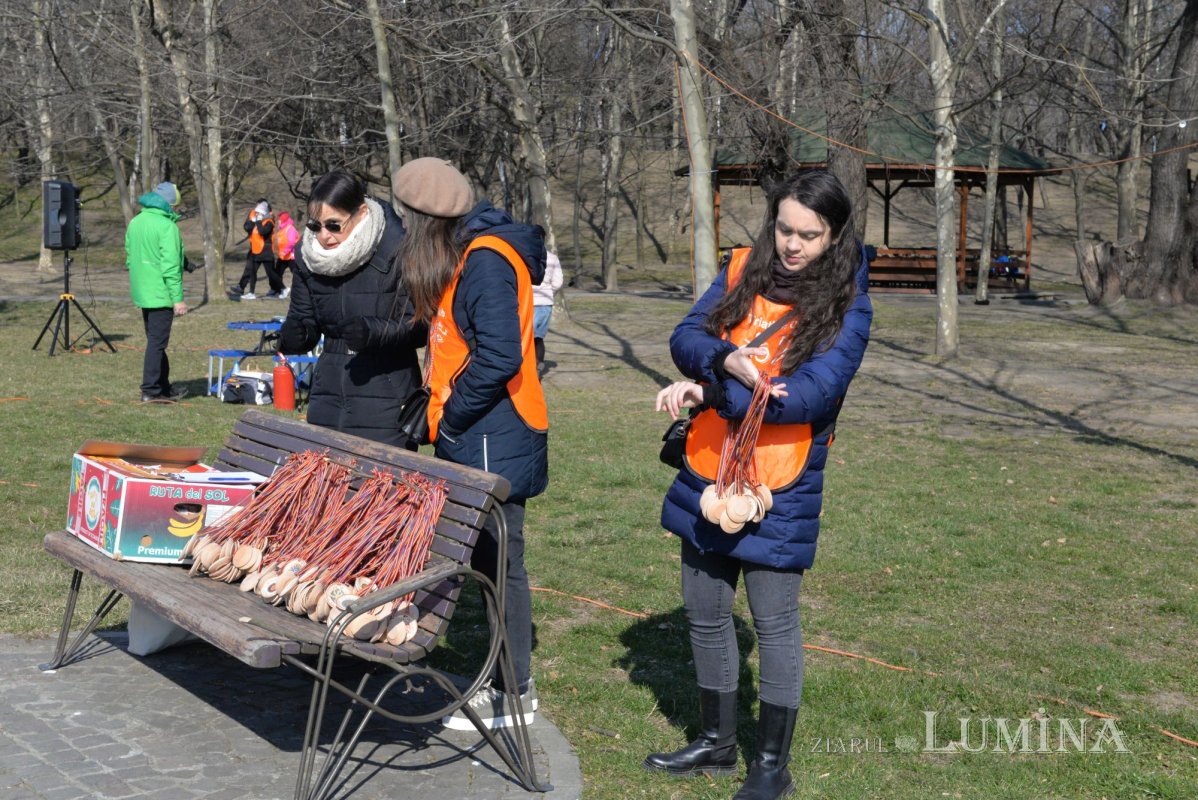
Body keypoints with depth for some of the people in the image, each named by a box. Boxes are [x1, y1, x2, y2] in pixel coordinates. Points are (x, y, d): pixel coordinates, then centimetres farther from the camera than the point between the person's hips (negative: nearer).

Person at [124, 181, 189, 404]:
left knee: (155, 340, 16)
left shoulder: (135, 223, 11)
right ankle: (151, 390, -2)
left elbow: (129, 258, 18)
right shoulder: (167, 226, -15)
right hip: (161, 294, -8)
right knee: (157, 342, -4)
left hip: (142, 293, 8)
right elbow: (170, 266, -19)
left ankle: (163, 386, 24)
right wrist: (178, 298, -17)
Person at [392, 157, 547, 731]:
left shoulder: (486, 260, -17)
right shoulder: (462, 256, 13)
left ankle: (513, 695, 10)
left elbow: (499, 357, -24)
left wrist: (451, 417, -15)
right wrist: (442, 415, 8)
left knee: (499, 564, -1)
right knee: (488, 561, 15)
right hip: (471, 439, 10)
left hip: (494, 444, -10)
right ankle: (508, 678, 27)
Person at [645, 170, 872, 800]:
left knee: (774, 622, 2)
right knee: (704, 612, 15)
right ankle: (716, 742, 33)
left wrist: (708, 392, -23)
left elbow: (814, 393, -20)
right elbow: (686, 336, 0)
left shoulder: (846, 306, -9)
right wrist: (728, 360, -23)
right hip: (708, 471, 5)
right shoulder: (742, 270, 4)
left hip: (780, 486, -5)